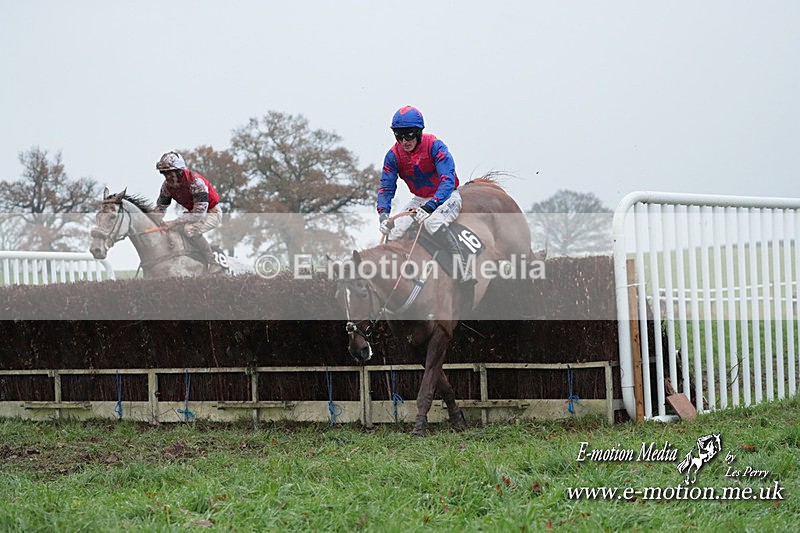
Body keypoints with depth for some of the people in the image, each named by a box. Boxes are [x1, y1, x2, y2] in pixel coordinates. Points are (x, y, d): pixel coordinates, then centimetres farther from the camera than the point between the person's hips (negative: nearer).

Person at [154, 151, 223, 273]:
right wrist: (159, 222, -19)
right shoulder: (167, 185, -10)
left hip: (212, 212, -8)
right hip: (193, 212, 8)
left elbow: (199, 213, -38)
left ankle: (213, 263, -20)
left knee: (190, 230, -32)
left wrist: (174, 222, -41)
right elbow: (160, 207, 4)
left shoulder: (195, 182, -33)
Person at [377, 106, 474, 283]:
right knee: (393, 230, -17)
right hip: (420, 199, 5)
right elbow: (386, 187, -7)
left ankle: (464, 267, -27)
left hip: (446, 196, -5)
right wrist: (383, 214, -27)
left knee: (432, 223, -36)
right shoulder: (394, 155, -9)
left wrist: (430, 206, -46)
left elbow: (448, 180, -32)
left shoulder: (435, 146, -23)